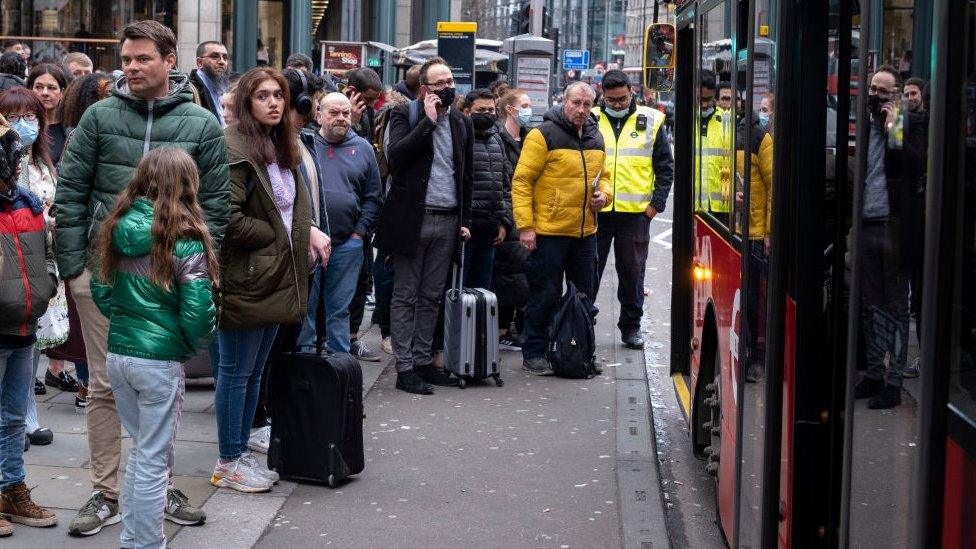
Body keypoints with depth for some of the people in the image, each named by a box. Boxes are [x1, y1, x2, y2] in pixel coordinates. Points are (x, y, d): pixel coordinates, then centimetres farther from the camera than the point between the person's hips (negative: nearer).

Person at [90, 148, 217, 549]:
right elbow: (197, 312, -16)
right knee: (154, 459, 5)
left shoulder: (117, 230, 2)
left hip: (117, 354, 6)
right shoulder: (186, 240, -15)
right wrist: (194, 347, 2)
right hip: (160, 361, -6)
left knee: (140, 447, 20)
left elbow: (100, 293, 11)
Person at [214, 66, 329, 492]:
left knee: (253, 373, 15)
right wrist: (277, 235, -13)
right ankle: (228, 464, 8)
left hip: (276, 278, 9)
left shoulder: (281, 147, 15)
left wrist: (307, 231, 3)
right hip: (244, 280, -9)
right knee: (236, 373, 0)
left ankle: (241, 454, 24)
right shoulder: (234, 149, -15)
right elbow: (229, 218, -22)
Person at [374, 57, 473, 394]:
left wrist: (465, 220, 11)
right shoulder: (406, 115, -2)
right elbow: (396, 154, -19)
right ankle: (405, 368, 2)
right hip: (412, 218, -5)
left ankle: (423, 360, 17)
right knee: (406, 296, 0)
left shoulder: (462, 123, 12)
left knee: (431, 297, 10)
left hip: (447, 222, 5)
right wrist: (428, 120, -17)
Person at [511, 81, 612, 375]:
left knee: (585, 295, 12)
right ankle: (533, 354, 11)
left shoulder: (595, 138, 12)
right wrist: (525, 226, -16)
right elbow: (522, 181, -12)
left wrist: (604, 194, 2)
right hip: (549, 231, -7)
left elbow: (603, 175, 26)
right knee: (545, 295, -1)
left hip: (585, 232, 7)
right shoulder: (543, 135, -10)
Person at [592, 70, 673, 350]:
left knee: (632, 271, 7)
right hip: (594, 210, 0)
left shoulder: (650, 121, 4)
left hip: (636, 211, 0)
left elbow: (665, 167, 6)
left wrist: (656, 203, -2)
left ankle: (631, 326, 17)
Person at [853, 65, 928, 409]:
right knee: (870, 306, 11)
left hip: (894, 228, -5)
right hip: (865, 226, 5)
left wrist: (894, 128, -18)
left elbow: (918, 164, -17)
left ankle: (894, 382, 4)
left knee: (896, 308, 0)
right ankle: (874, 374, 21)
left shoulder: (911, 123, -2)